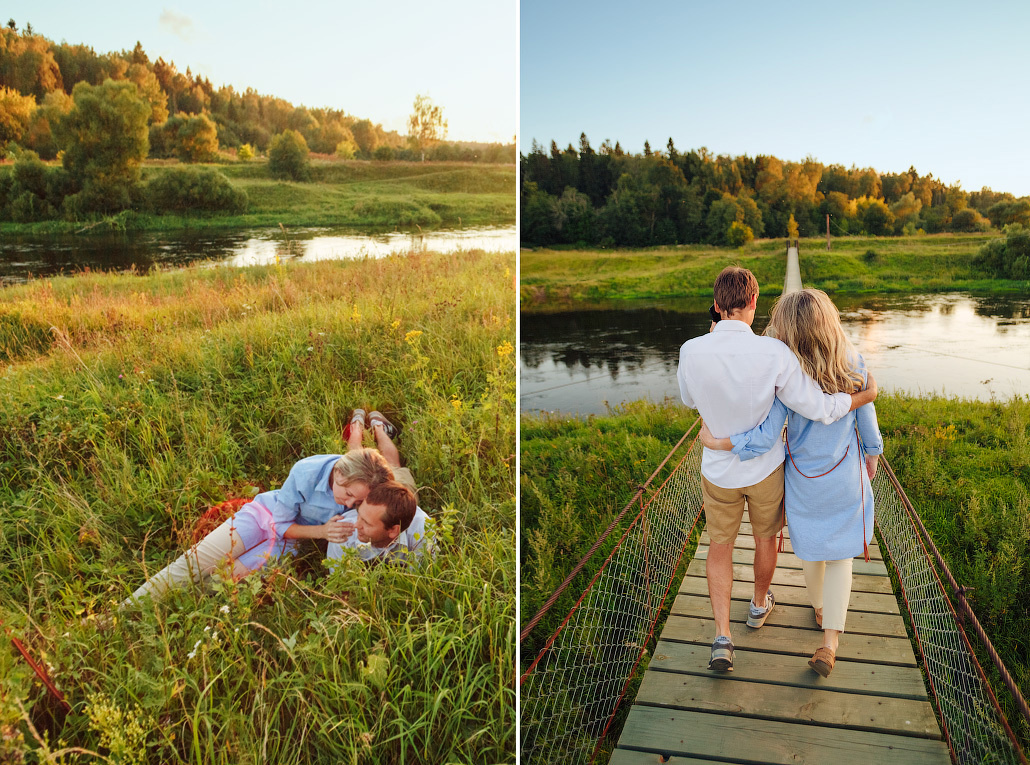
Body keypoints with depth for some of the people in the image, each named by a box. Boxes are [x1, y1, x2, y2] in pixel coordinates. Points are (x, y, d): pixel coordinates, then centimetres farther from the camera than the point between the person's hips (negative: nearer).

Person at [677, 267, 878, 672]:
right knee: (765, 537, 26)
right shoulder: (774, 353, -26)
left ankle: (722, 637, 10)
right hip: (765, 467, 0)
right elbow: (821, 409, -22)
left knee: (720, 546, 18)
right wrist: (867, 395, -4)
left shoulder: (692, 352, -21)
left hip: (719, 468, 1)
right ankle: (759, 604, 49)